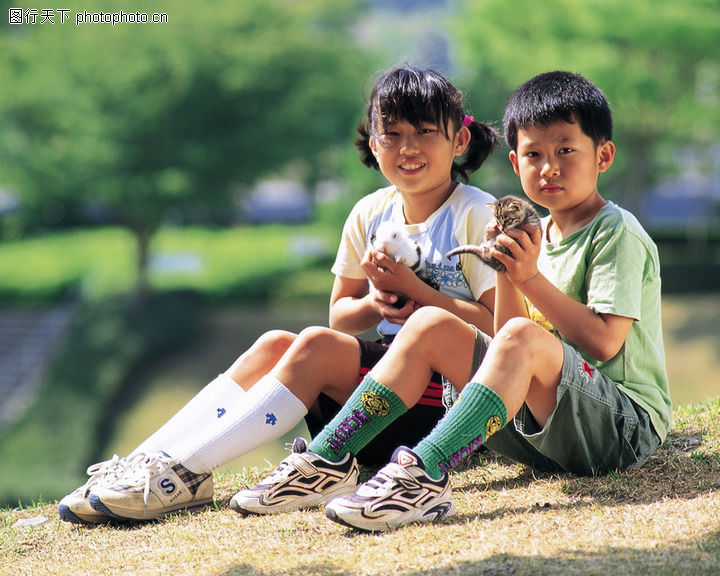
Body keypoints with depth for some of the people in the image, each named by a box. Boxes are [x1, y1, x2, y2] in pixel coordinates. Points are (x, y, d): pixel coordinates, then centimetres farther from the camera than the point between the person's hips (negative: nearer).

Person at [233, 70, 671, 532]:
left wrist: (531, 277, -20)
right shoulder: (538, 234, 15)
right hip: (538, 421, 7)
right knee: (431, 324, -2)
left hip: (626, 426, -7)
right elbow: (506, 350, 9)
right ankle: (326, 459, -9)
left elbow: (603, 343, -18)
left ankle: (425, 472, -44)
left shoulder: (618, 234, -6)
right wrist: (507, 275, -6)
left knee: (523, 338, -34)